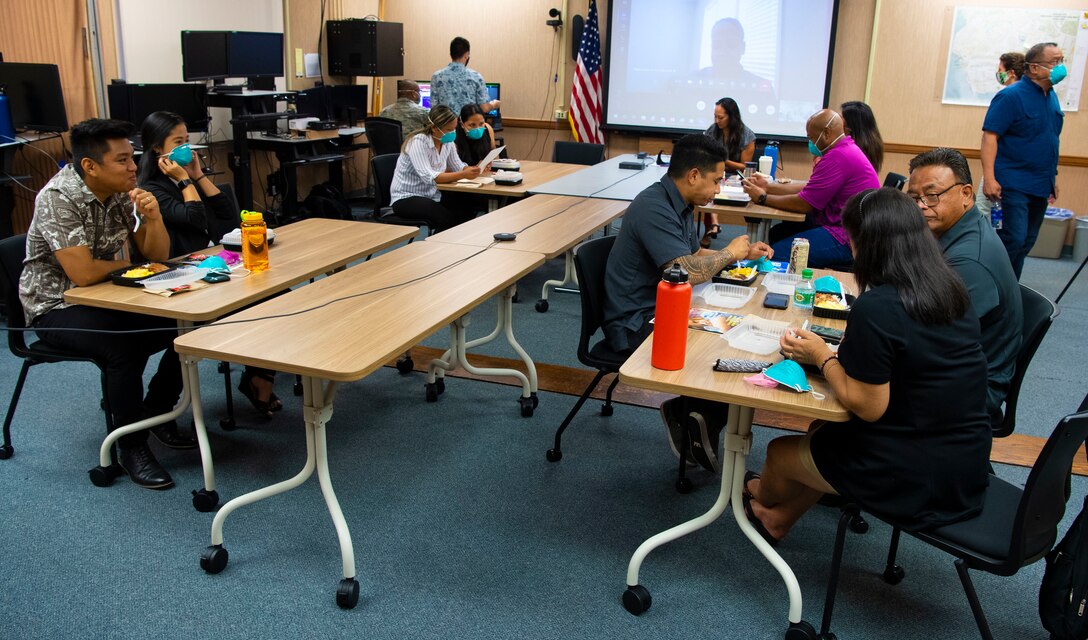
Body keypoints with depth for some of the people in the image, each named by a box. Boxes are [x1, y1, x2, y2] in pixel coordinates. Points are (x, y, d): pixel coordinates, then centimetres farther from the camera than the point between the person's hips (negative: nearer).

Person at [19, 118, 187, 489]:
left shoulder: (123, 191, -2)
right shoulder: (59, 197, -22)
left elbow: (157, 255, 0)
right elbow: (83, 273, -29)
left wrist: (153, 217, -19)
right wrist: (126, 263, -11)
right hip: (57, 308, -7)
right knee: (125, 345, -33)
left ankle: (156, 410, 11)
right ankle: (131, 446, -13)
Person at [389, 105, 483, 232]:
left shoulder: (448, 141, 1)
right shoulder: (418, 142, -21)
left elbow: (458, 167, 6)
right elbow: (428, 177, -31)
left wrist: (473, 170, -17)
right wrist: (463, 175, -39)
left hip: (432, 194, 7)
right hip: (406, 198, -7)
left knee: (468, 210, -16)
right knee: (446, 218, -29)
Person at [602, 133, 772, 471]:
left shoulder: (679, 204, 11)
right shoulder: (654, 208, -21)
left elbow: (695, 254, 26)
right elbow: (688, 271, -30)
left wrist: (744, 253, 15)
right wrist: (729, 253, -12)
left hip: (661, 310, 10)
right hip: (636, 325, -10)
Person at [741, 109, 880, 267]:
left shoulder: (839, 157, -22)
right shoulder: (845, 149, 14)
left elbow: (804, 204, -19)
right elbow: (809, 187, 15)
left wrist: (763, 198, -5)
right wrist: (768, 186, 10)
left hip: (846, 241, -11)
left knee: (776, 254, -20)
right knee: (776, 233, 12)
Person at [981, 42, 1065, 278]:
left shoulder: (1052, 97, 13)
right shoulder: (1011, 96, -10)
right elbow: (989, 136, -15)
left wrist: (1052, 178, 21)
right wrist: (989, 178, -24)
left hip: (1040, 187, 8)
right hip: (1013, 185, -8)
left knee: (1026, 243, 10)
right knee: (1013, 239, -14)